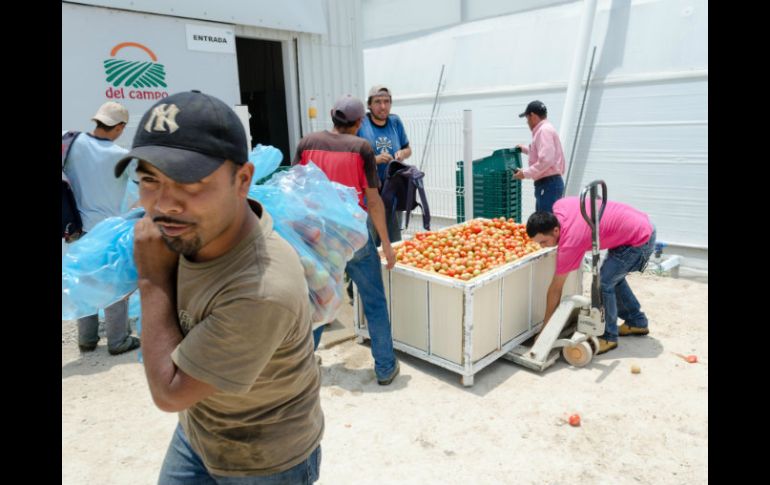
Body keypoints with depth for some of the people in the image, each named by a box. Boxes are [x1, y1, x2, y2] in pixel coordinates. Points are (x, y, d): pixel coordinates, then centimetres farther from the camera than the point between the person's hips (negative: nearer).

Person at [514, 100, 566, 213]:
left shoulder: (544, 130, -12)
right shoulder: (544, 129, 20)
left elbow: (546, 160, -23)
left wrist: (526, 173, -17)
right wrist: (525, 149, 36)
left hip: (548, 184, -10)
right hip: (548, 184, 10)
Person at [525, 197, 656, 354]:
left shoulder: (569, 243, -29)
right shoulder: (559, 206, -12)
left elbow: (556, 288, -20)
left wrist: (546, 325, -10)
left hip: (640, 240, -10)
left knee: (603, 283, -13)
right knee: (613, 277, 21)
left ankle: (608, 337, 5)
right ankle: (637, 322, 37)